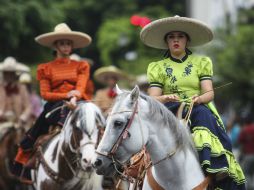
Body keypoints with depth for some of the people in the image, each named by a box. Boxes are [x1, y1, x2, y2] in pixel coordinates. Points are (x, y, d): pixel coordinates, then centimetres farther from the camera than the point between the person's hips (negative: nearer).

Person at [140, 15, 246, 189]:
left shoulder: (202, 63, 16)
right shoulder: (157, 68, 16)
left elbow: (209, 93, 4)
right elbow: (153, 99, 4)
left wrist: (199, 99, -19)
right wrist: (166, 98, -19)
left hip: (200, 109, -1)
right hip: (170, 110, 1)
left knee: (203, 114, -34)